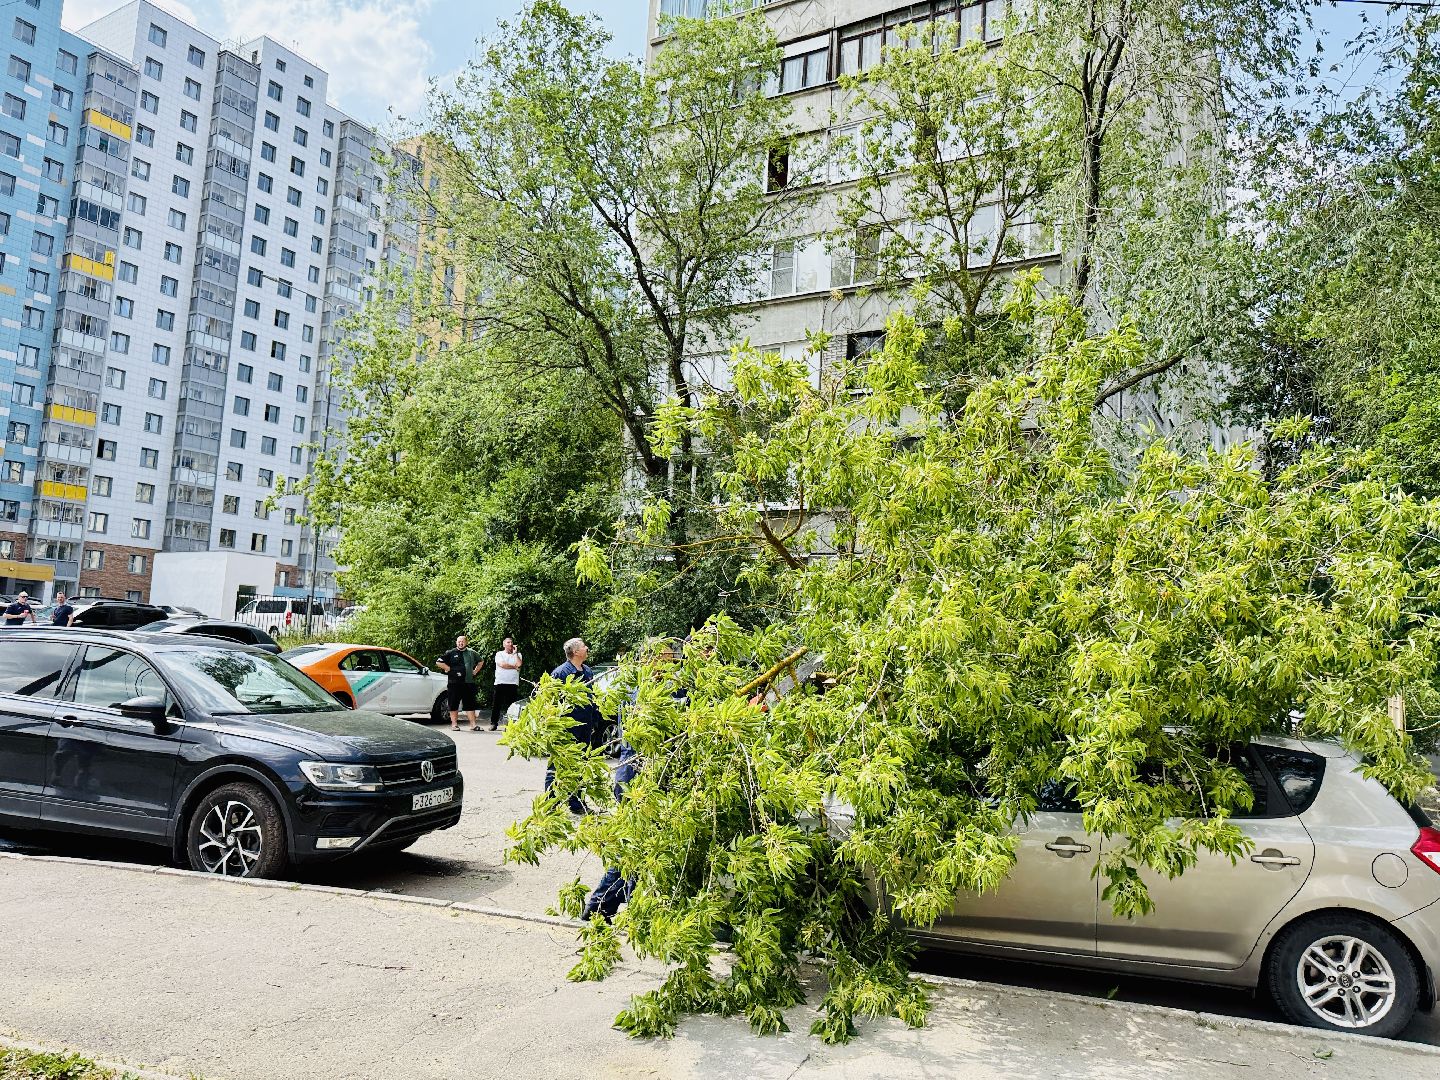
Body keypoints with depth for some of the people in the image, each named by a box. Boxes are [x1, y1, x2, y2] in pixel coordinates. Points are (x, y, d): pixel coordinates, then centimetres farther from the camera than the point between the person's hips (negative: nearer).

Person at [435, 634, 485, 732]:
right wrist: (449, 670, -7)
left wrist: (475, 671, 14)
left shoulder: (472, 653, 11)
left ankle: (473, 724, 7)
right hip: (454, 683, -3)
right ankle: (454, 724, 9)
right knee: (454, 705, 1)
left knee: (470, 705, 4)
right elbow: (438, 662, -2)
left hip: (469, 683, 3)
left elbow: (481, 662, 28)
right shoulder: (451, 653, 1)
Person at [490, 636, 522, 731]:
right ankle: (494, 723, 9)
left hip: (513, 683, 1)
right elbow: (502, 664, -10)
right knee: (496, 704, 1)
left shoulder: (517, 655, 14)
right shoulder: (499, 654, 8)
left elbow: (519, 664, -6)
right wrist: (514, 667, -2)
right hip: (500, 682, -1)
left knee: (511, 705, -1)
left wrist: (515, 653, -2)